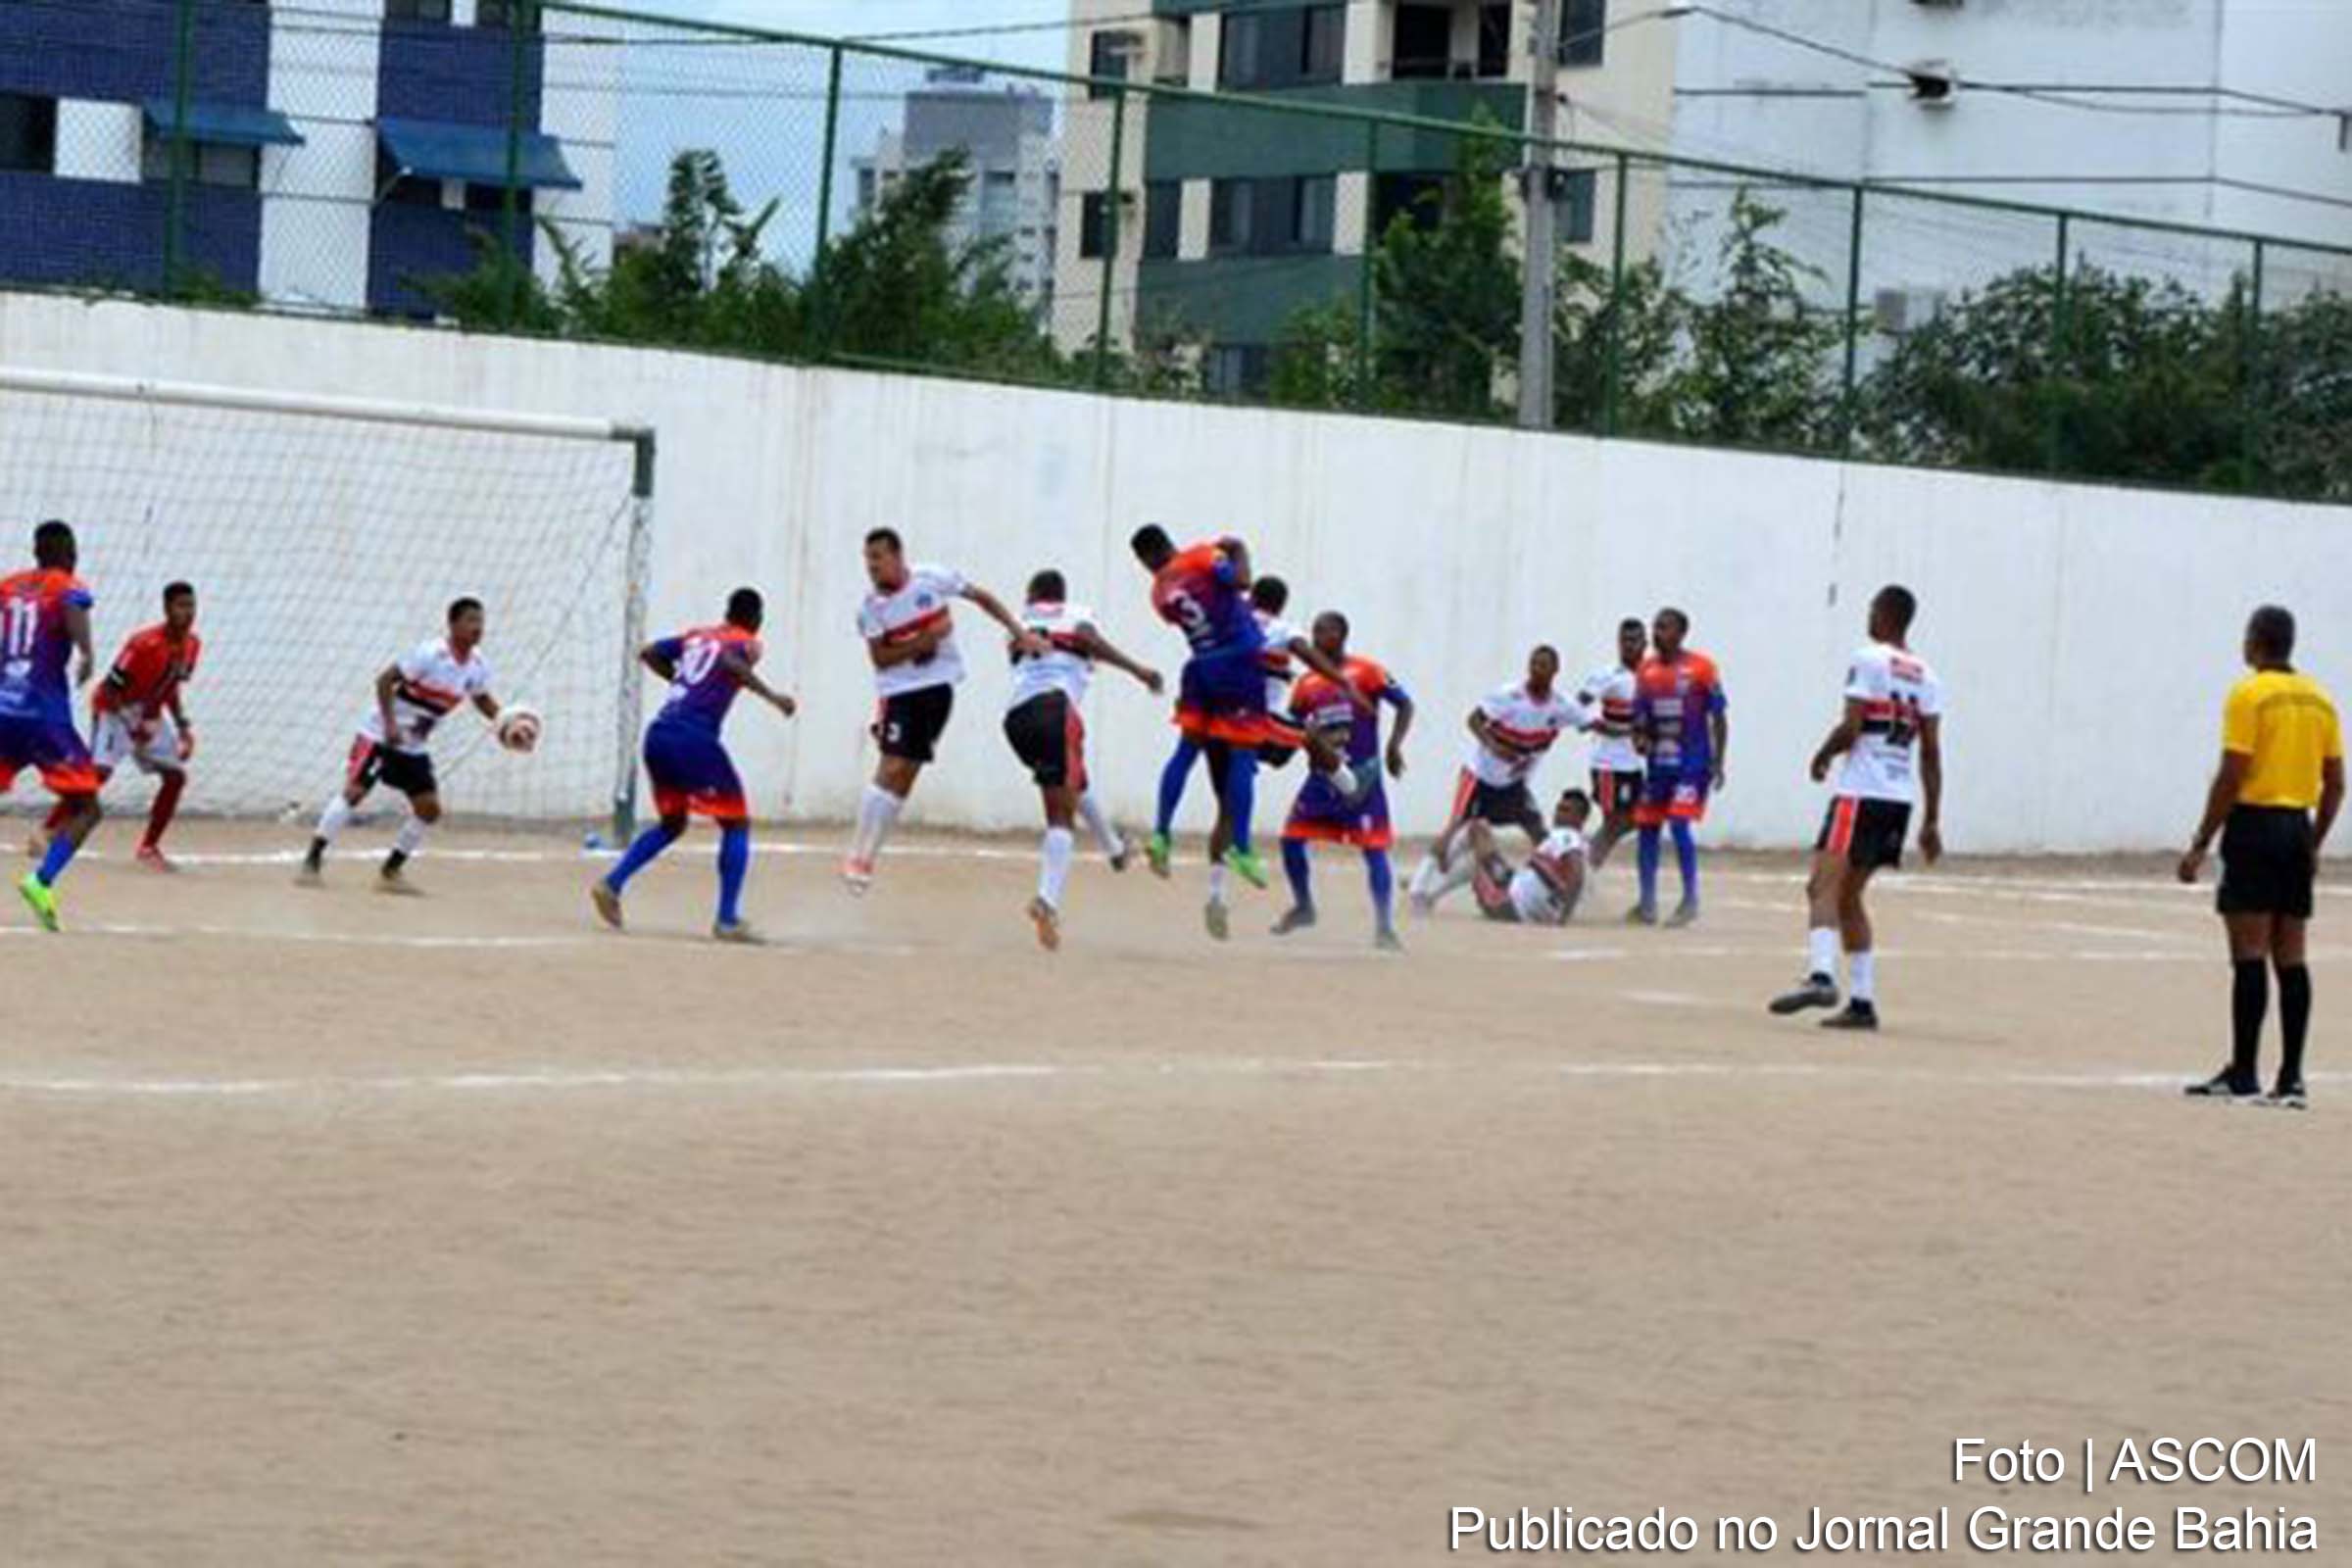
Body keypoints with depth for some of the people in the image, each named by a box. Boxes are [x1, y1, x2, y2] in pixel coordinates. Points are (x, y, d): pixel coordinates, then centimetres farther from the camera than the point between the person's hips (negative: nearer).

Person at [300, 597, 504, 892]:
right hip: (380, 734, -7)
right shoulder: (430, 654, -23)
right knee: (354, 790, -18)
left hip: (414, 746, 7)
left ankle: (391, 871, 12)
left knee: (429, 808, 0)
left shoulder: (478, 666, -2)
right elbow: (384, 680, -21)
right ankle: (312, 861, -14)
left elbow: (482, 699, 17)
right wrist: (390, 723, -28)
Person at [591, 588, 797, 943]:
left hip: (659, 734, 7)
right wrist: (772, 697, -20)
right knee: (736, 824, 4)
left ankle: (612, 884, 11)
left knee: (671, 824, 26)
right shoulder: (746, 643, 3)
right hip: (694, 738, -7)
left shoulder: (697, 636, 22)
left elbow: (648, 653, 25)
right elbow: (730, 661, -20)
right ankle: (727, 920, -4)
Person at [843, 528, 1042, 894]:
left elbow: (982, 597, 4)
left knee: (907, 775, 3)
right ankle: (858, 855, -9)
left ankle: (868, 856, 11)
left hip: (939, 685, 2)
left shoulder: (932, 580, -7)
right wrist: (923, 642, -21)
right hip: (900, 691, -2)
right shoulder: (871, 608, -8)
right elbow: (880, 658, -10)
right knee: (892, 768, -15)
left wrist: (1019, 632, 1)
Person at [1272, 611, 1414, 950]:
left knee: (1374, 848, -8)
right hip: (1324, 774, 5)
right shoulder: (1307, 683, 8)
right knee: (1291, 838, 2)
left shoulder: (1366, 672, -5)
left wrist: (1394, 746, -15)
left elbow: (1404, 705, -4)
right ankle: (1303, 907, 25)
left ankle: (1384, 928, -6)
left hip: (1363, 773, -5)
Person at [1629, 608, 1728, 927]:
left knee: (1679, 823, -17)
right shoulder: (1647, 670, 7)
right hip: (1658, 763, 6)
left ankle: (1690, 900, -7)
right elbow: (1639, 717, 13)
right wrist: (1640, 738, -10)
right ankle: (1647, 904, 17)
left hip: (1692, 763, -6)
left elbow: (1718, 718, -3)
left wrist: (1718, 762, -9)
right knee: (1646, 828, 6)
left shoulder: (1701, 668, -7)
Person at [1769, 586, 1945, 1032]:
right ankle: (1862, 1001, 15)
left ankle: (1821, 976, -39)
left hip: (1860, 794, -7)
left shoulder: (1869, 660, -6)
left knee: (1824, 885, -17)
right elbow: (1931, 753, 12)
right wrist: (1931, 821, 13)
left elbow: (1850, 728, -13)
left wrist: (1822, 757, 6)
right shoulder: (1925, 676, 14)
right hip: (1899, 799, 7)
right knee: (1848, 896, 17)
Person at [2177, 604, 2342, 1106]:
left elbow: (2230, 778, -14)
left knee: (2249, 953, -5)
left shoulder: (2248, 695, -9)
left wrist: (2201, 844, -9)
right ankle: (2291, 1078, 6)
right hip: (2298, 829, 6)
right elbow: (2335, 783, 12)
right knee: (2290, 957, 7)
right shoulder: (2319, 699, 11)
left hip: (2254, 825, -6)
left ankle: (2243, 1073, -6)